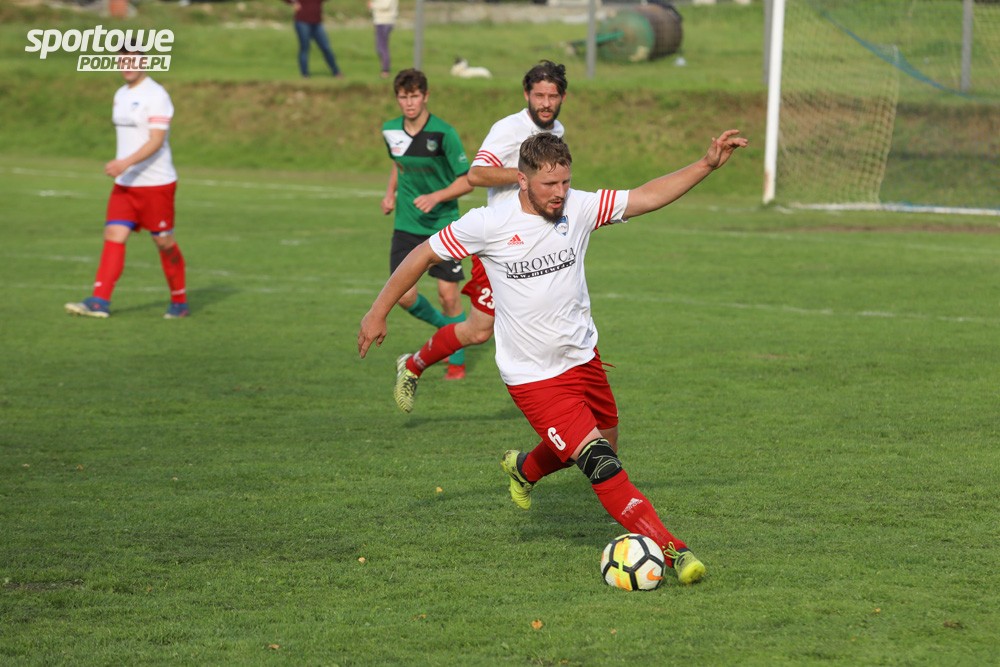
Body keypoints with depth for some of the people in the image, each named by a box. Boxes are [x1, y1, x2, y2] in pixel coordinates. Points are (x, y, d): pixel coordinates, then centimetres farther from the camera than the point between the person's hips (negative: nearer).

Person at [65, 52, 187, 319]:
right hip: (125, 184, 7)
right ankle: (99, 302, -14)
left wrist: (126, 163, -32)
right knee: (114, 235, -6)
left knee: (163, 242, 2)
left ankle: (180, 302, 17)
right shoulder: (121, 95, 13)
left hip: (156, 183, -7)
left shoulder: (156, 95, -13)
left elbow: (156, 141, -22)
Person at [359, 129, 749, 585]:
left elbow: (647, 197, -5)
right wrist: (378, 313, -1)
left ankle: (524, 469, 51)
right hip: (534, 375, -6)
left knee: (604, 443, 22)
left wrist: (708, 164, -16)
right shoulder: (488, 224, -17)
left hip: (583, 357, 6)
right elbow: (423, 255, -5)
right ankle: (671, 550, -15)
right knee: (601, 464, -16)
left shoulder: (578, 208, -8)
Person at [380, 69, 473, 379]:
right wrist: (390, 193, 8)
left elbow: (467, 181, -11)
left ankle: (457, 359, 12)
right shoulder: (391, 131, 1)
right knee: (404, 295, -6)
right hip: (407, 225, 4)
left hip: (443, 224, -4)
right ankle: (443, 325, 26)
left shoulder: (443, 133, -15)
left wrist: (435, 197, -23)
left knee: (449, 294, -7)